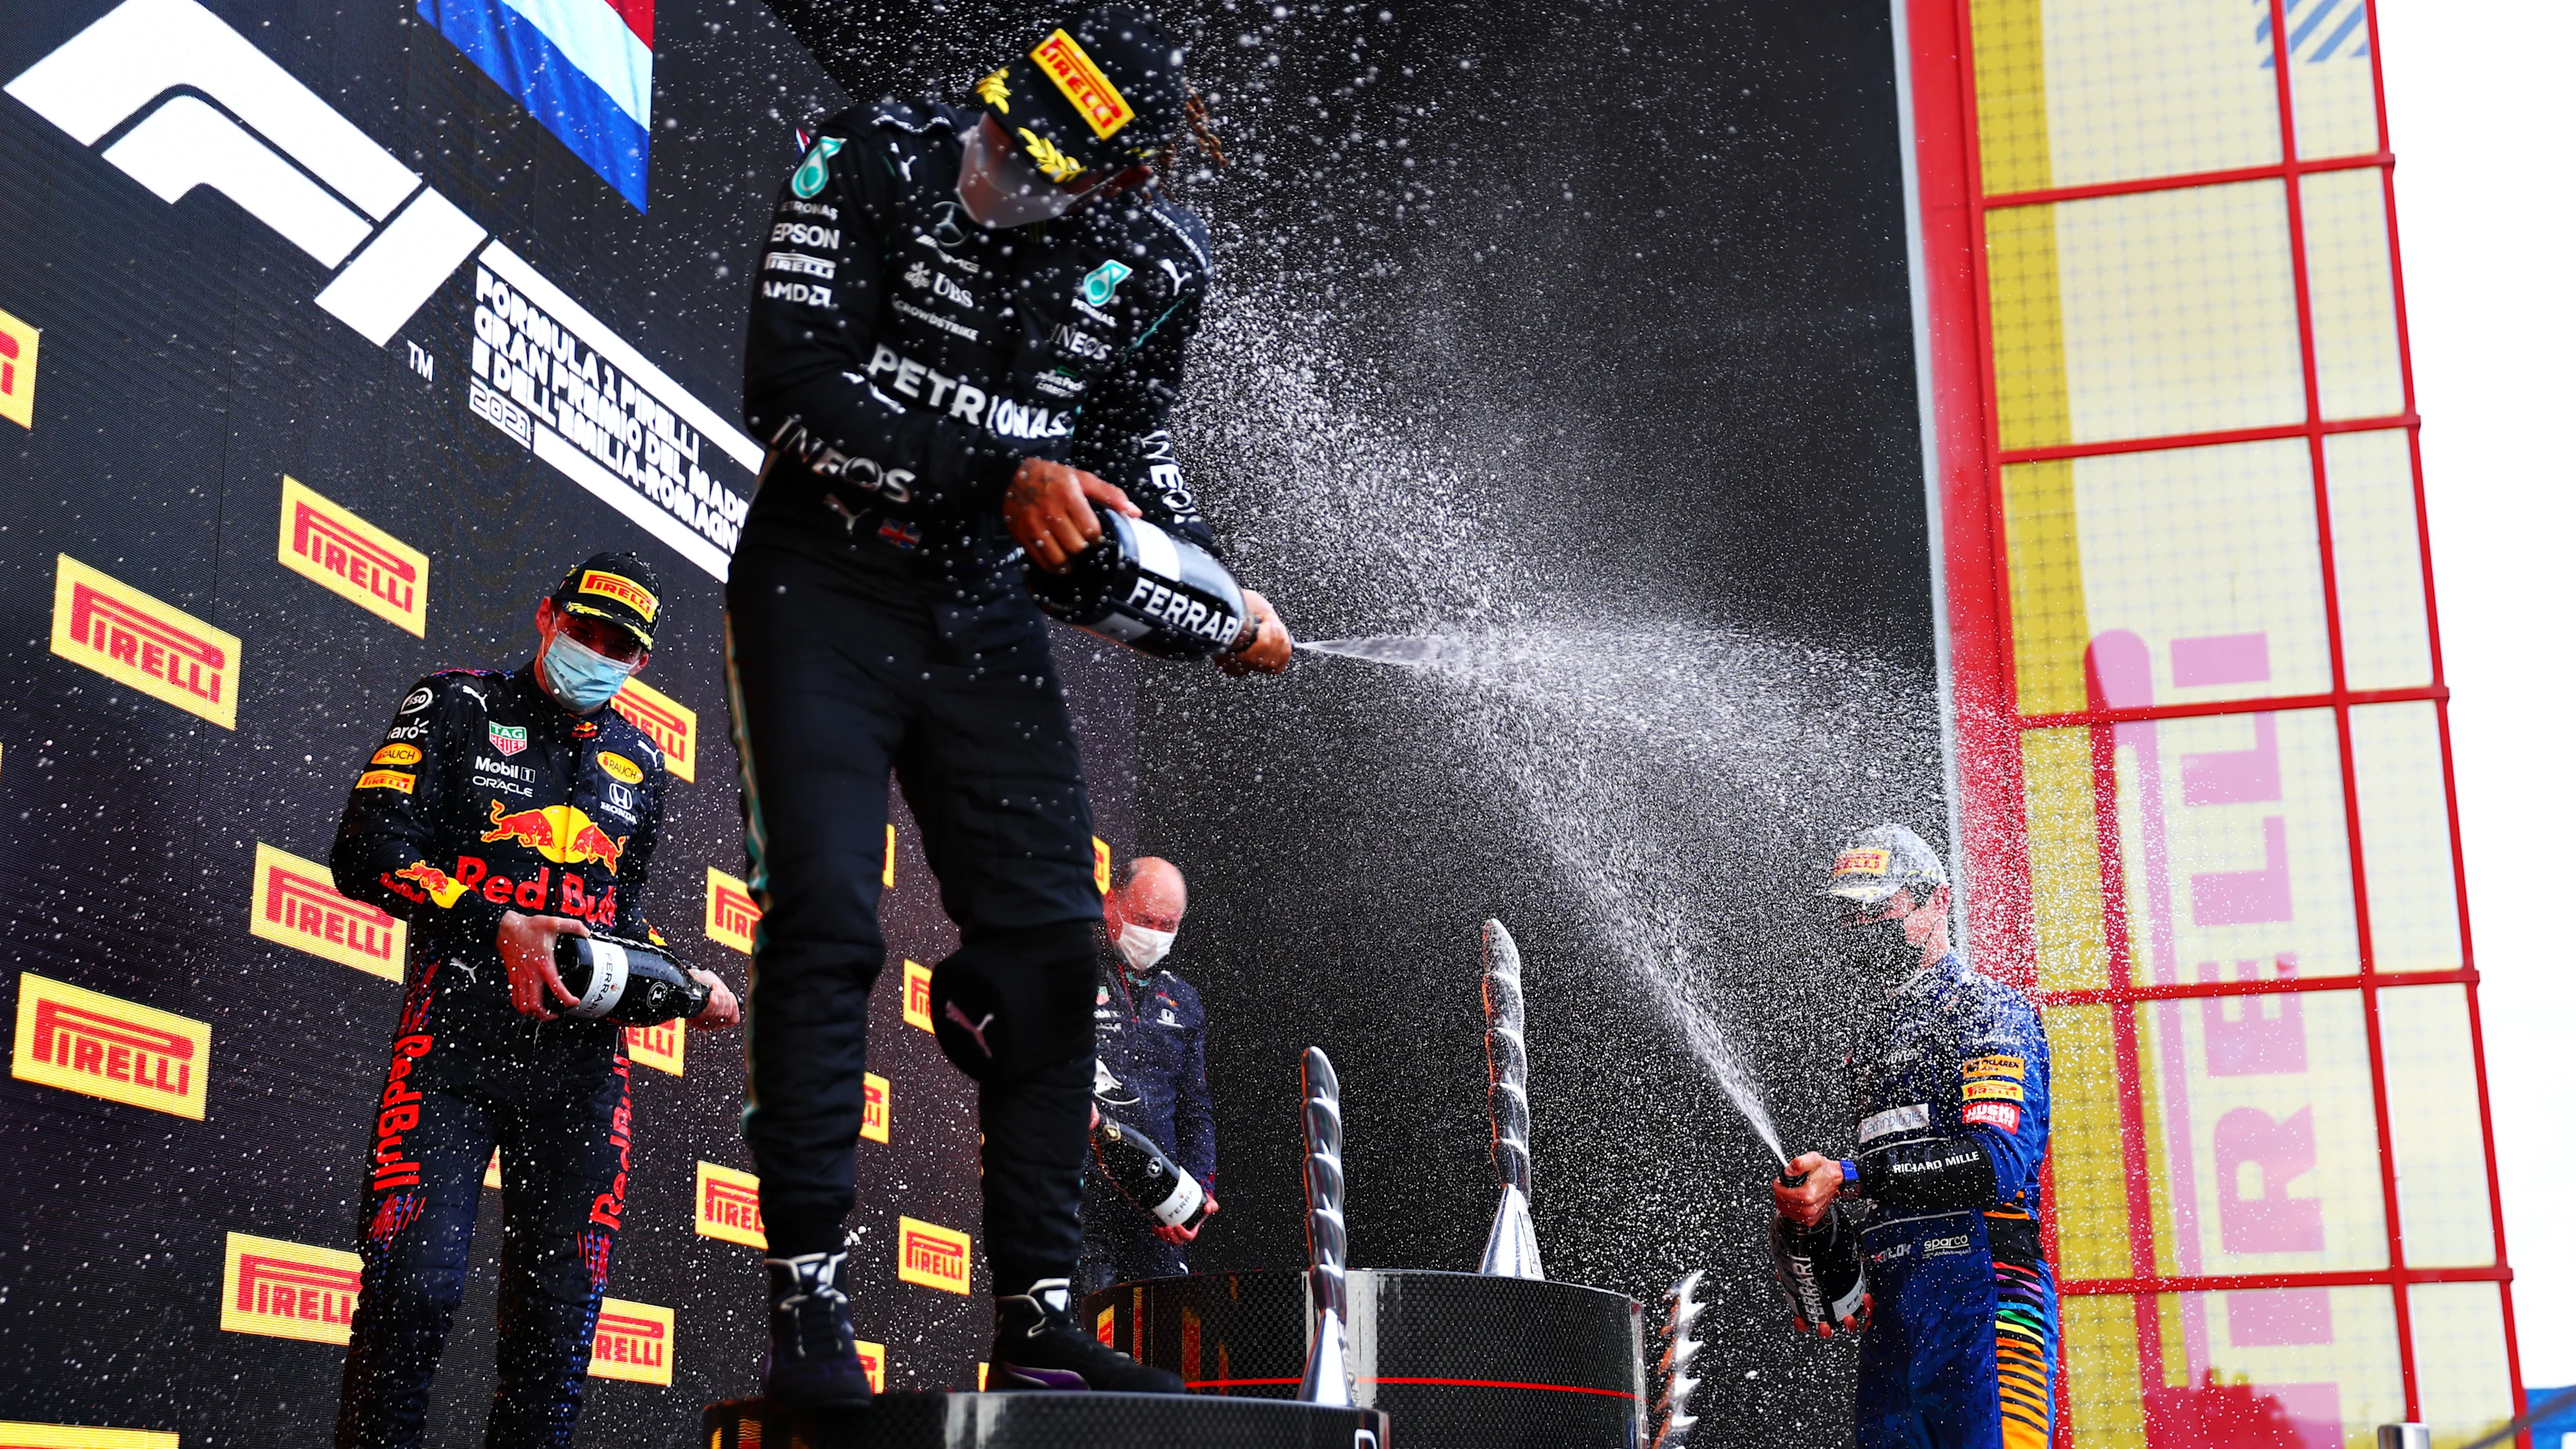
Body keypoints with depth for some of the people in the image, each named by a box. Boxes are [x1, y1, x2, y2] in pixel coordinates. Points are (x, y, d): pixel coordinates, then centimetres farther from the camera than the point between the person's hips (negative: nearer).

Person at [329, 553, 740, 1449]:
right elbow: (367, 850, -5)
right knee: (416, 1279, -17)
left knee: (561, 1307, 0)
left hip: (582, 1052, 5)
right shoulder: (459, 706, 7)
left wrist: (686, 985, 11)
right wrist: (499, 926, -16)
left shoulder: (639, 762, 22)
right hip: (457, 1035, -4)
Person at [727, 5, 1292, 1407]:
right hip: (824, 586, -3)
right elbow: (790, 385, -20)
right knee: (826, 920, -13)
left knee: (1046, 940, -2)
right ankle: (807, 1295, -5)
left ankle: (1039, 1317, 6)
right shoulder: (876, 157, -14)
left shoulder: (1156, 261, -4)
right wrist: (1002, 474, -26)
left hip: (987, 614, 4)